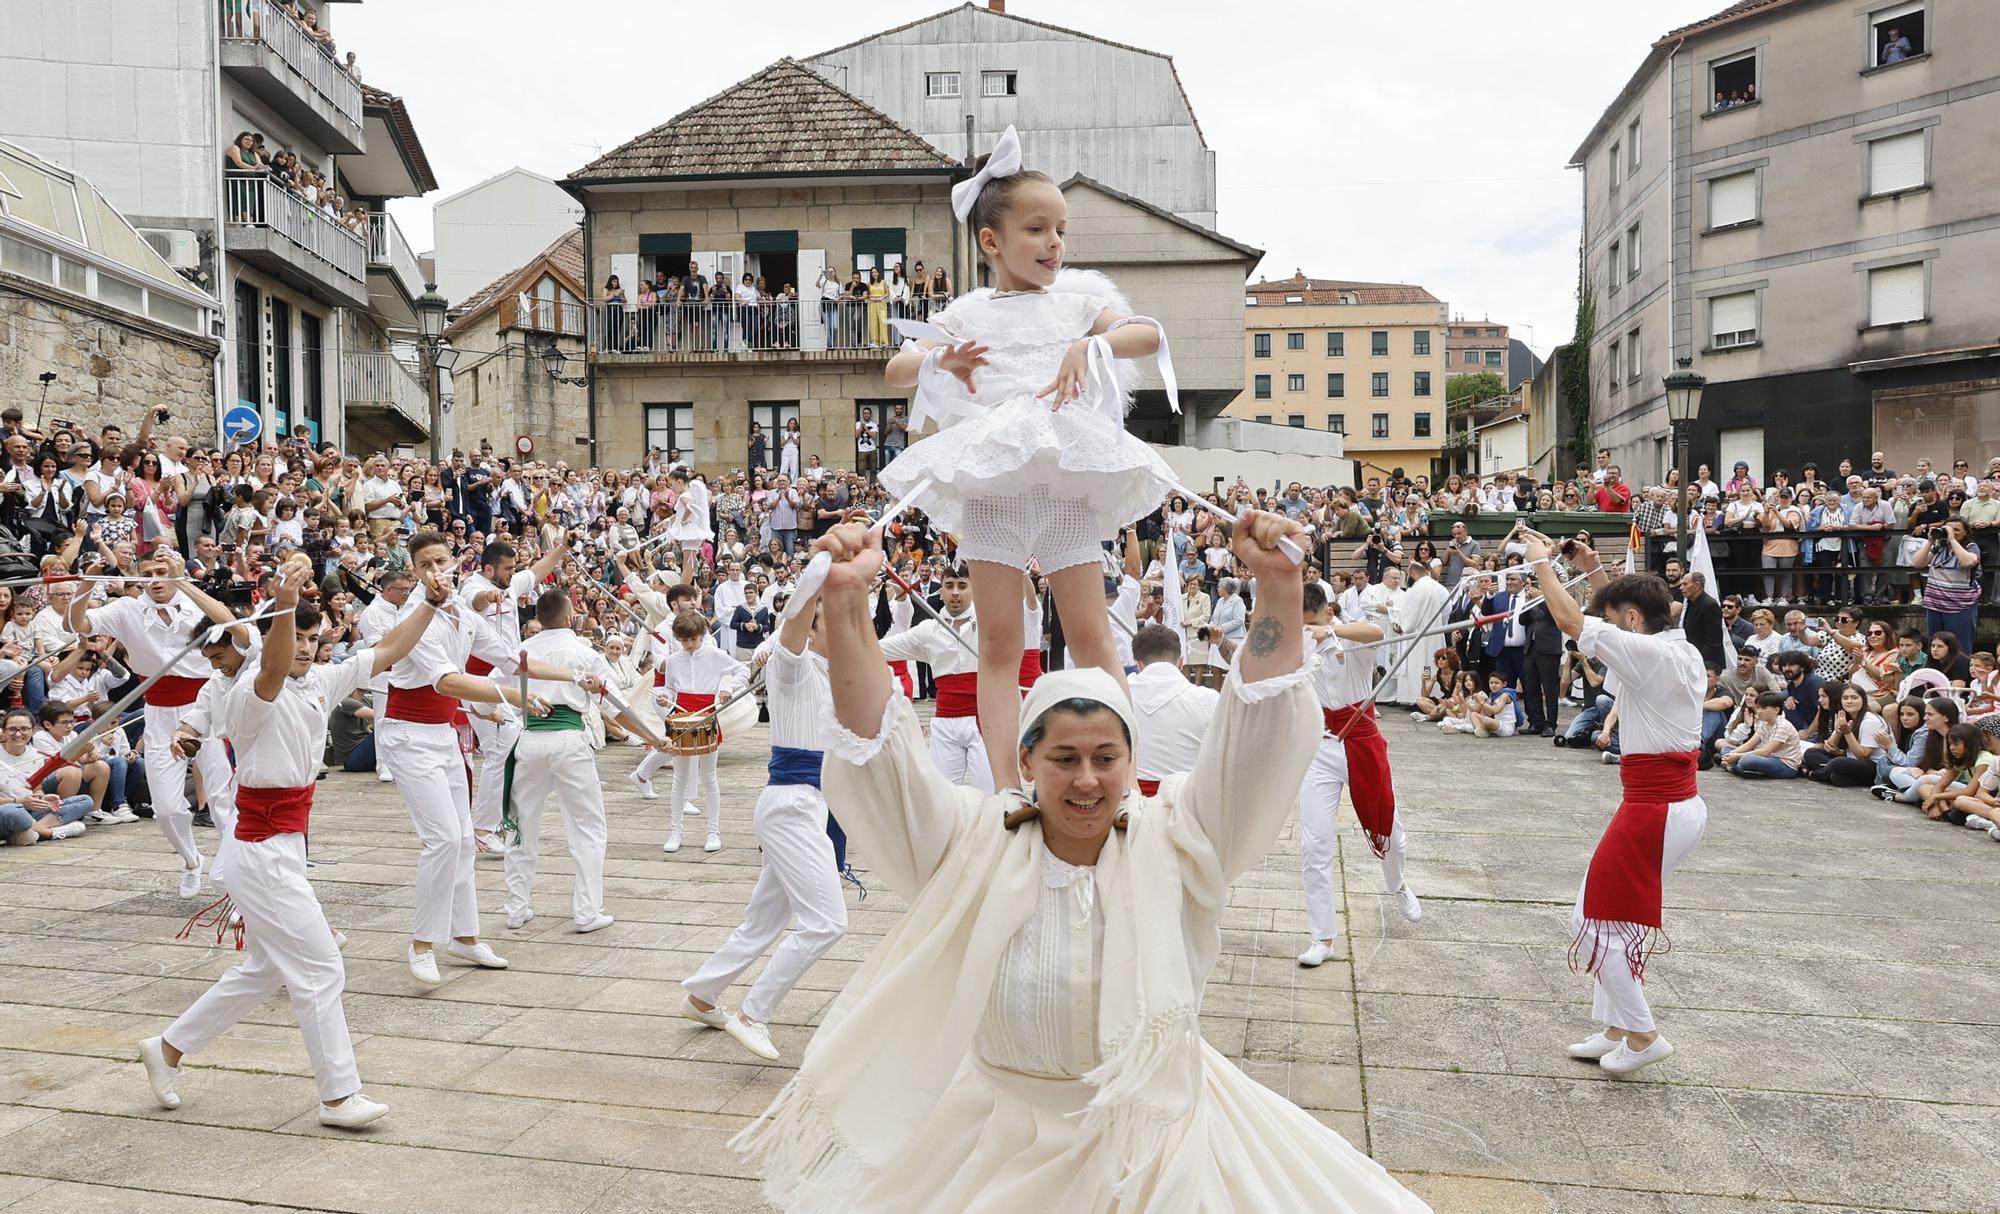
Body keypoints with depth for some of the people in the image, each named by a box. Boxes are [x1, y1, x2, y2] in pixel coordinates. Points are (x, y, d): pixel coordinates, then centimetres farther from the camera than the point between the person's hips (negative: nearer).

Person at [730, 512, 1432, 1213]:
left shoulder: (1172, 840, -7)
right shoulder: (977, 846, -7)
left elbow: (1257, 734, -17)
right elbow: (881, 753, -17)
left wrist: (1279, 587, -30)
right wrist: (846, 603, -30)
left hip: (1156, 1133, 0)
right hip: (1002, 1142, 1)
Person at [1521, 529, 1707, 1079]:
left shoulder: (1649, 654, -19)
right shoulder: (1684, 653, 7)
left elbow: (1571, 620, -18)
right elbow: (1631, 616, 26)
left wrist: (1542, 563, -5)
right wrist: (1593, 570, 23)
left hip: (1653, 810, -10)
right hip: (1683, 803, 10)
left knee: (1599, 919, 4)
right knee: (1624, 916, 18)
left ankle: (1642, 1035, 11)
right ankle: (1615, 1030, 27)